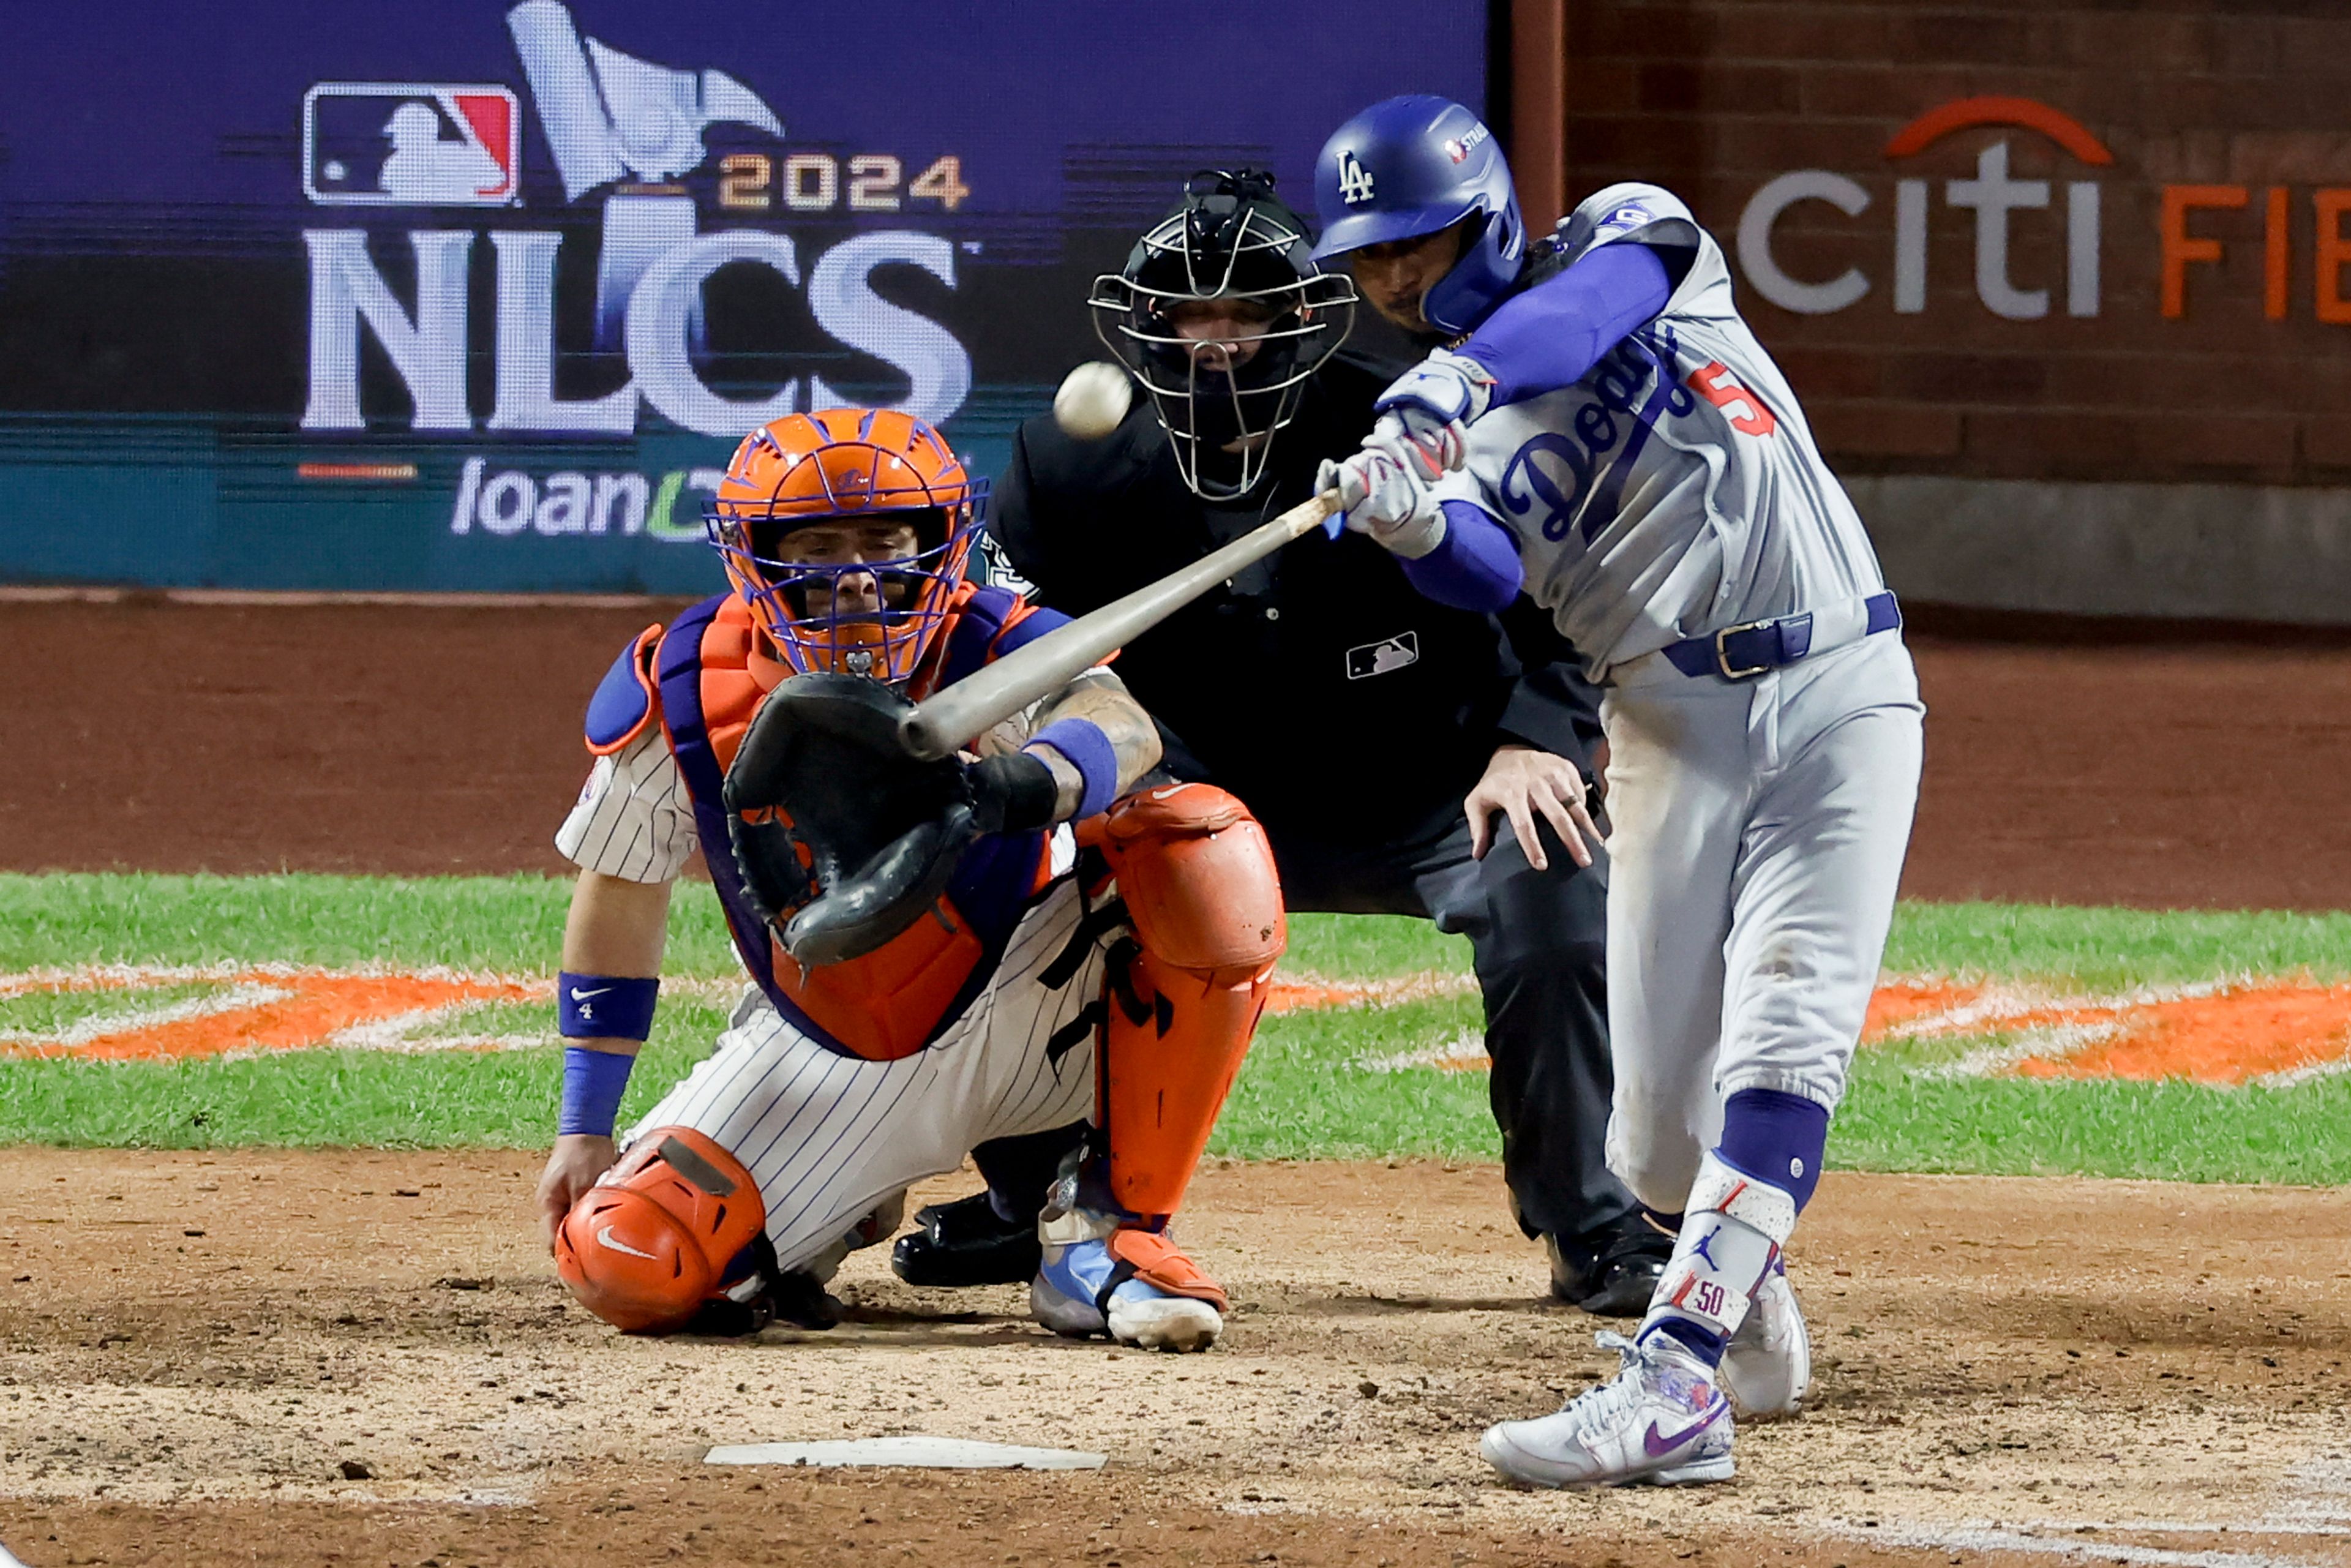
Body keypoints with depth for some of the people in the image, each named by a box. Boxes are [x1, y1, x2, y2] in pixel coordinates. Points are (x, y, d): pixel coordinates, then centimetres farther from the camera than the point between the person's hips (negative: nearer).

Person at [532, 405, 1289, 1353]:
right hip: (824, 1056, 2)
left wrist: (1027, 784, -72)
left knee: (1206, 851, -31)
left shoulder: (992, 649, -23)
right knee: (625, 1266, -19)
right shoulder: (676, 698, -15)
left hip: (1021, 1017, -2)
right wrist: (584, 1132, 3)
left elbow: (1119, 727, -47)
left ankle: (1107, 1231, -17)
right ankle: (839, 1212, 19)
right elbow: (620, 902, 1)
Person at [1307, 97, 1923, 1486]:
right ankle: (1748, 1292, 30)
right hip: (1675, 731, 3)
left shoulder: (1633, 235, 5)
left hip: (1838, 695, -3)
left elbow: (1593, 302, -20)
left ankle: (1674, 1383, -28)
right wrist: (1410, 527, -34)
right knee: (1660, 1123, -1)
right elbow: (1485, 574, -12)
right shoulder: (1442, 424, 8)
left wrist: (1462, 374, -36)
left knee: (1780, 1053, -18)